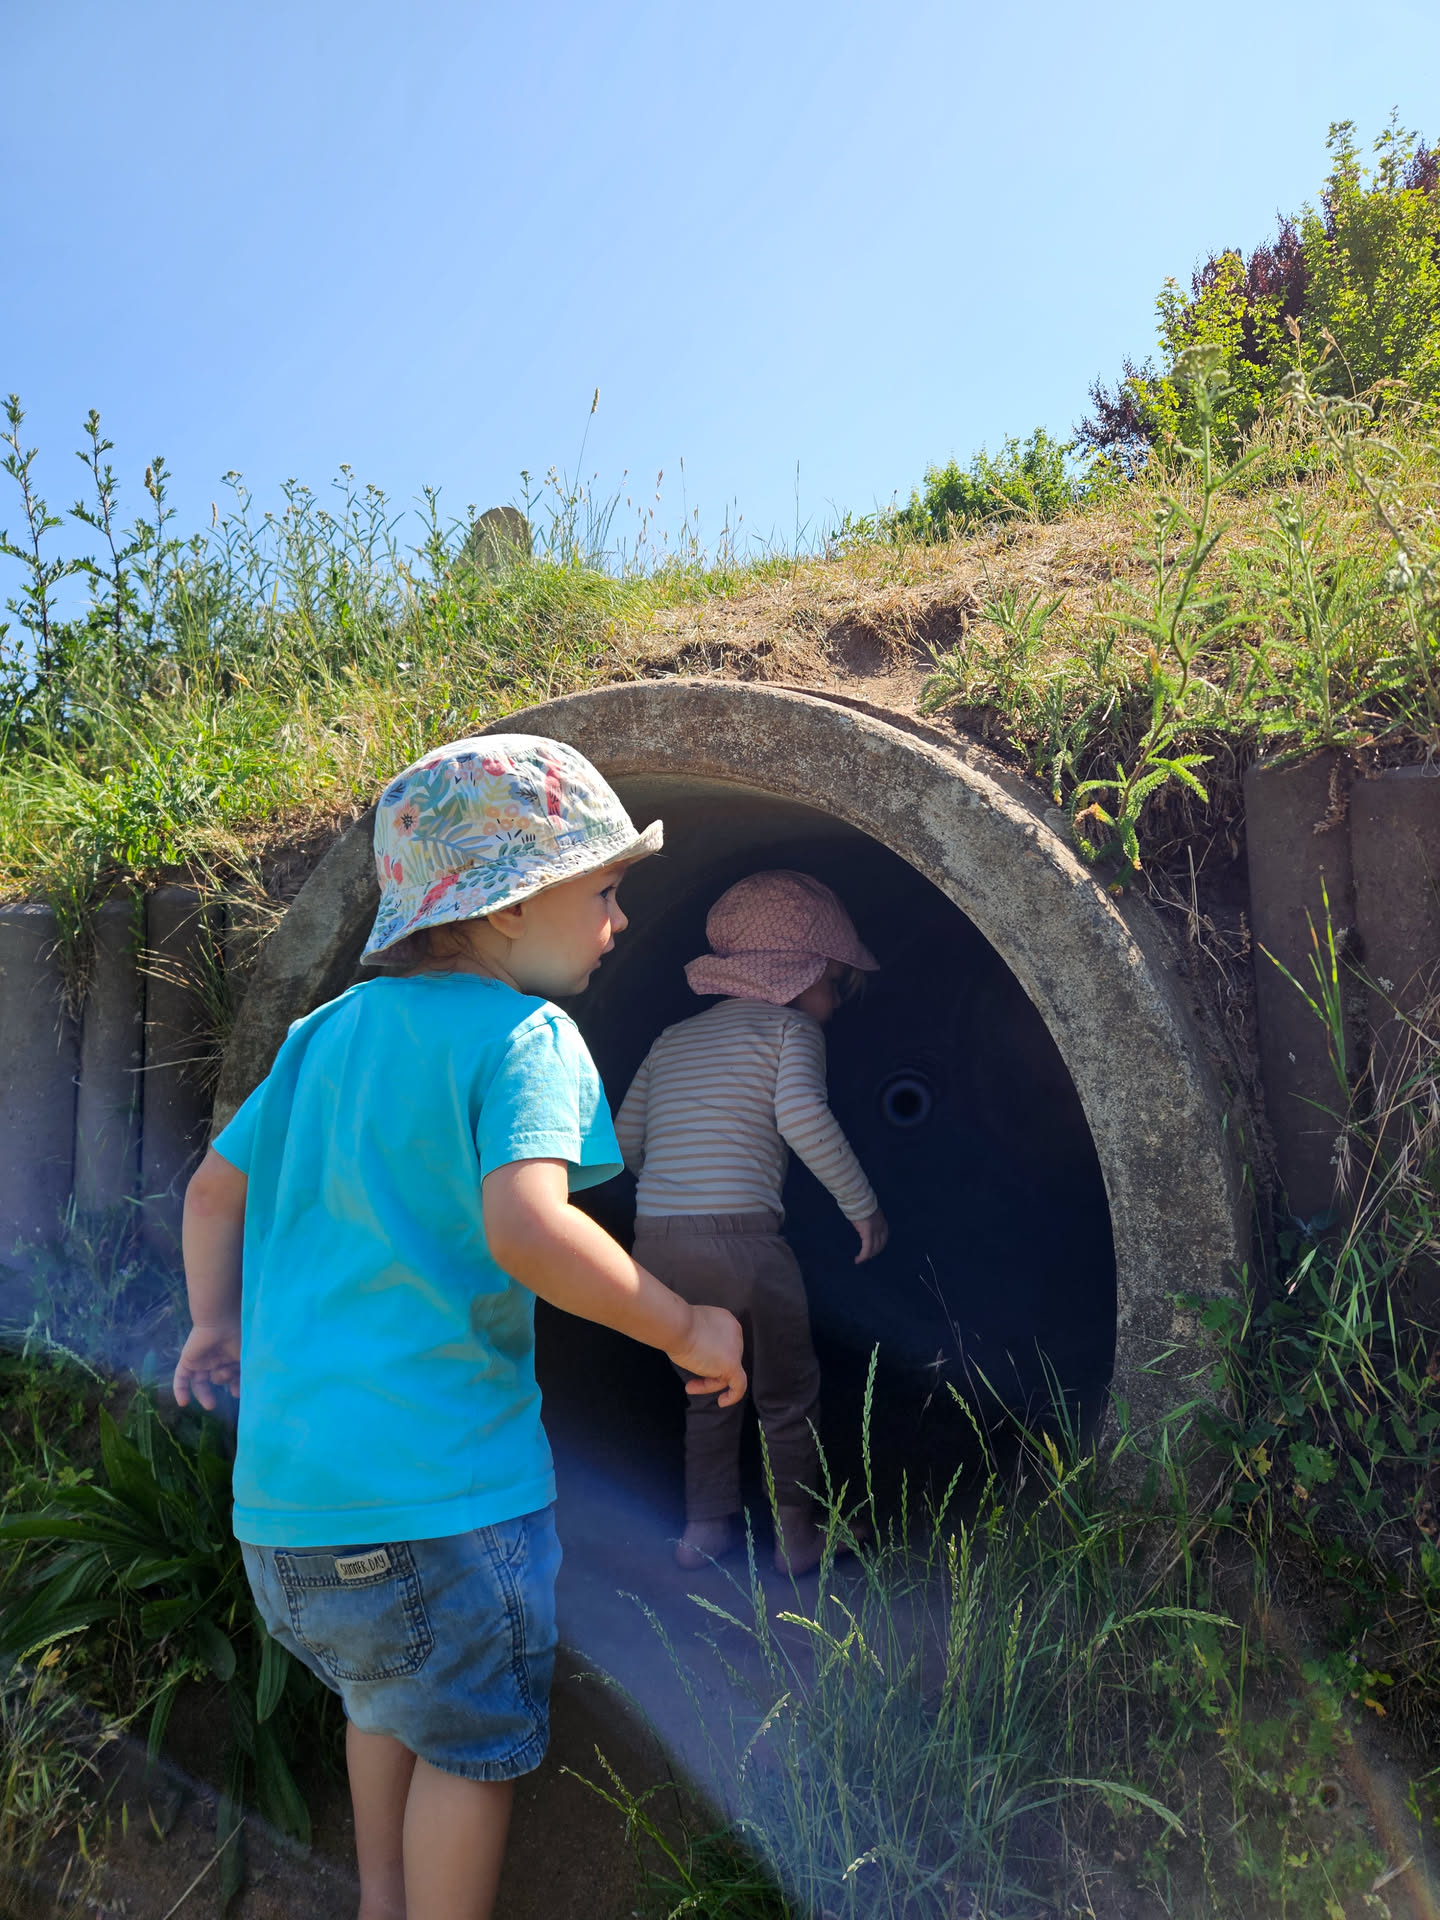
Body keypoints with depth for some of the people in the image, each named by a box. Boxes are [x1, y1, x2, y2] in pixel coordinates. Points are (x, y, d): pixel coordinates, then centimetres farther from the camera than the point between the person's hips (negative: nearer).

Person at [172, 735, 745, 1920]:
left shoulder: (332, 1029, 8)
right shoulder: (525, 1036, -16)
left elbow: (216, 1190, 15)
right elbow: (526, 1228, -32)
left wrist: (218, 1325, 23)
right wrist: (688, 1330, -20)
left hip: (284, 1480, 8)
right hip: (436, 1480, -8)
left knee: (388, 1699, 32)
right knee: (476, 1747, 15)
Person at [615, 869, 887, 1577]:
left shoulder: (674, 1038, 19)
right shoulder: (789, 1028, 1)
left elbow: (624, 1140, 17)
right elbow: (801, 1115, -18)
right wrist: (862, 1204, -9)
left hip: (654, 1243, 6)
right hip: (741, 1236, -6)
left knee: (706, 1390, 25)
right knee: (787, 1394, 15)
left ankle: (706, 1525, 31)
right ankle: (798, 1534, 26)